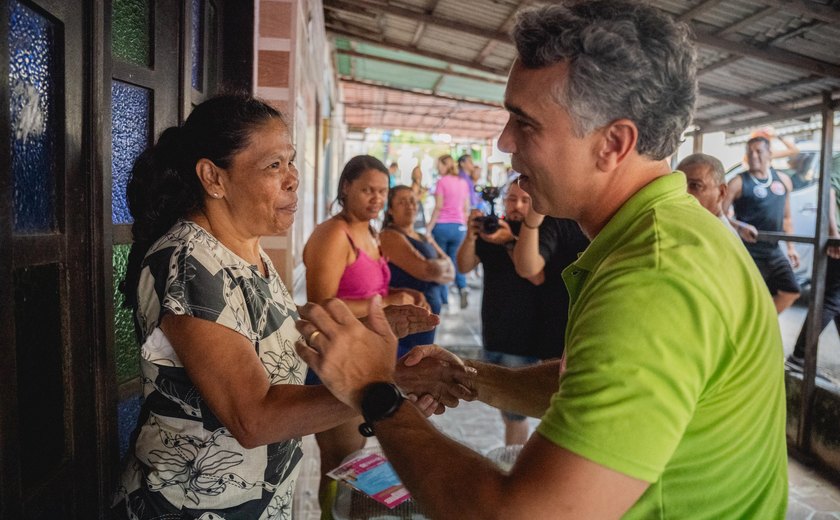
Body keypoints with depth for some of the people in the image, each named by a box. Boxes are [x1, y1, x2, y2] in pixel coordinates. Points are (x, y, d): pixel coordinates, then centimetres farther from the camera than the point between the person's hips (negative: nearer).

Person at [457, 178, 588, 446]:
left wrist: (510, 241, -34)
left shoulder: (544, 229, -10)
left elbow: (536, 275, -24)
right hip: (493, 334, 6)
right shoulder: (494, 226, 4)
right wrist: (471, 236, -22)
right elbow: (465, 266, -4)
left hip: (522, 339, -5)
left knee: (514, 411, 1)